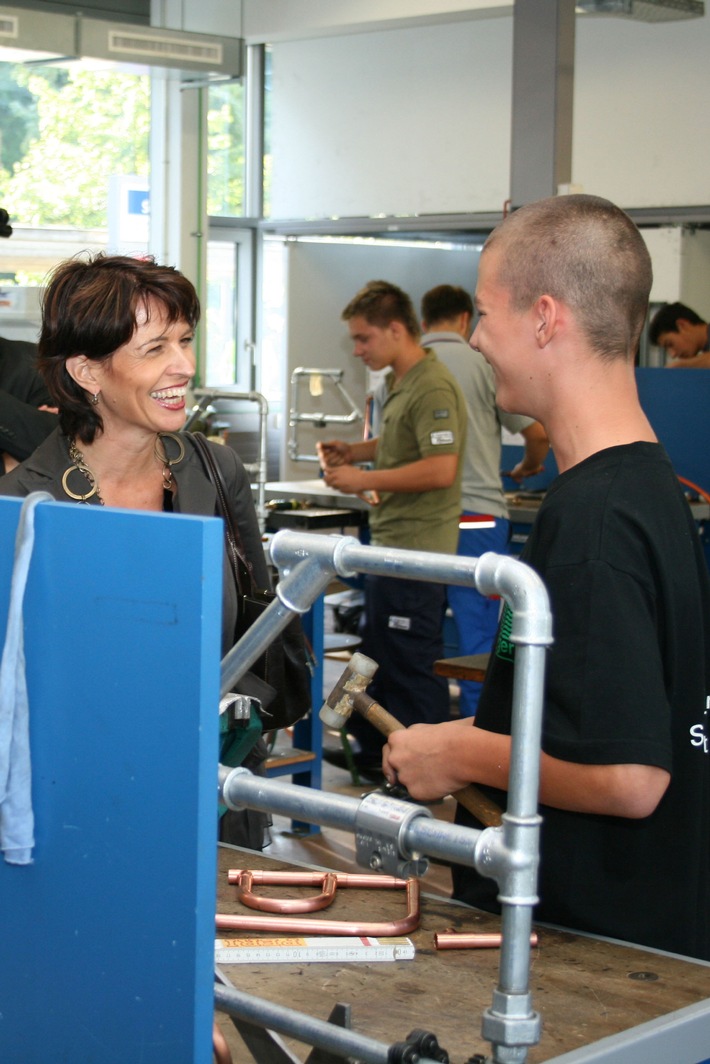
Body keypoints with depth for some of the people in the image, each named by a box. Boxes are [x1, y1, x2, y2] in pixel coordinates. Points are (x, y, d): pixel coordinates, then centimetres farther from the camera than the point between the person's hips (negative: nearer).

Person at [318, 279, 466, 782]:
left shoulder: (432, 388, -19)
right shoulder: (403, 382, 13)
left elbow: (441, 468, -26)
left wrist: (365, 480, -20)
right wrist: (354, 451, 12)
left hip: (416, 550, -11)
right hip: (394, 544, 11)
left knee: (412, 665, -3)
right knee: (380, 655, 19)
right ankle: (373, 752, 32)